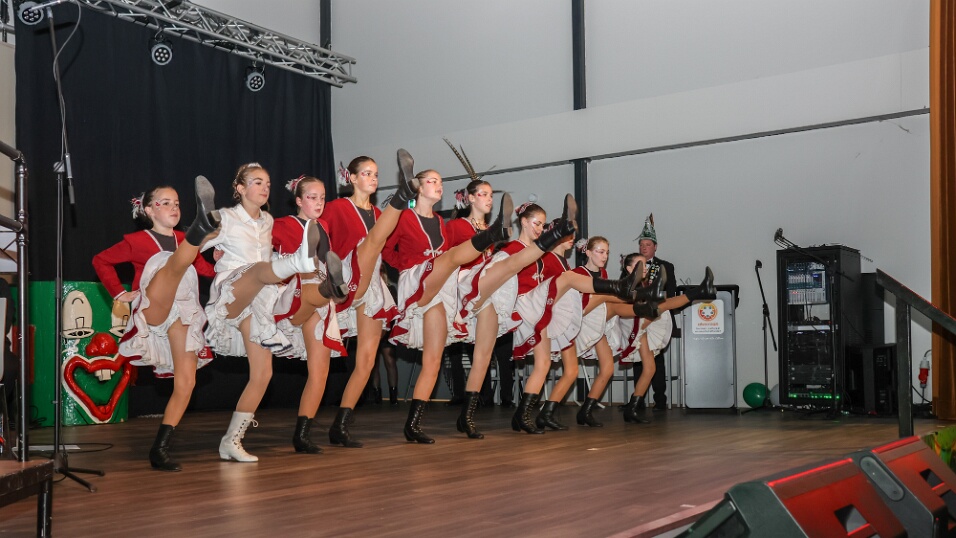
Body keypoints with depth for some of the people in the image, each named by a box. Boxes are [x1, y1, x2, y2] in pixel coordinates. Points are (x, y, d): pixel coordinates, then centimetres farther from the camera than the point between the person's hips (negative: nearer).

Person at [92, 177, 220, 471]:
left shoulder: (183, 240, 19)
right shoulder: (137, 241, 5)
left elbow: (206, 268, 14)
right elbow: (101, 261, 12)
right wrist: (119, 293, 4)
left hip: (182, 315, 5)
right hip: (152, 310, -5)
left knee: (186, 382, -4)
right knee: (175, 263, -32)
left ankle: (160, 449, 3)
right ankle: (201, 228, -67)